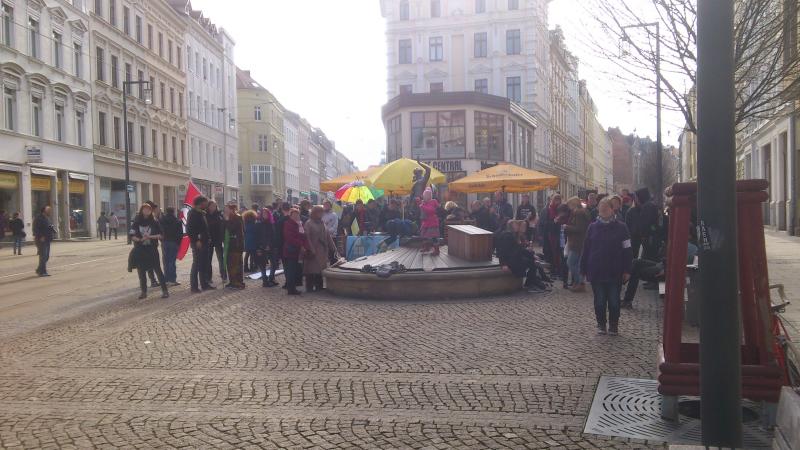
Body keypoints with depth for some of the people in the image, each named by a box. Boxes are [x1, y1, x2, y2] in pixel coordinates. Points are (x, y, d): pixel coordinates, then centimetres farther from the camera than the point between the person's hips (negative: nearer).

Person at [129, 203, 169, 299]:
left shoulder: (154, 222, 1)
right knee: (141, 272, 6)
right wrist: (140, 239, -18)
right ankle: (144, 292, 15)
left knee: (158, 270, -4)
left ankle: (165, 290, -1)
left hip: (152, 250, -2)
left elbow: (160, 235, -1)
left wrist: (150, 236, -16)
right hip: (140, 251, 2)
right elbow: (132, 236, 0)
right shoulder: (136, 222, 3)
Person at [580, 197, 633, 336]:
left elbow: (627, 251, -2)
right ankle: (601, 324, 23)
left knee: (614, 301, 6)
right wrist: (584, 269, 3)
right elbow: (586, 250, 5)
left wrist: (626, 271, -5)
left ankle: (613, 325, 21)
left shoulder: (620, 227, -2)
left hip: (615, 272, -1)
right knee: (599, 301, 8)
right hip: (596, 272, 2)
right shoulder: (593, 227, 3)